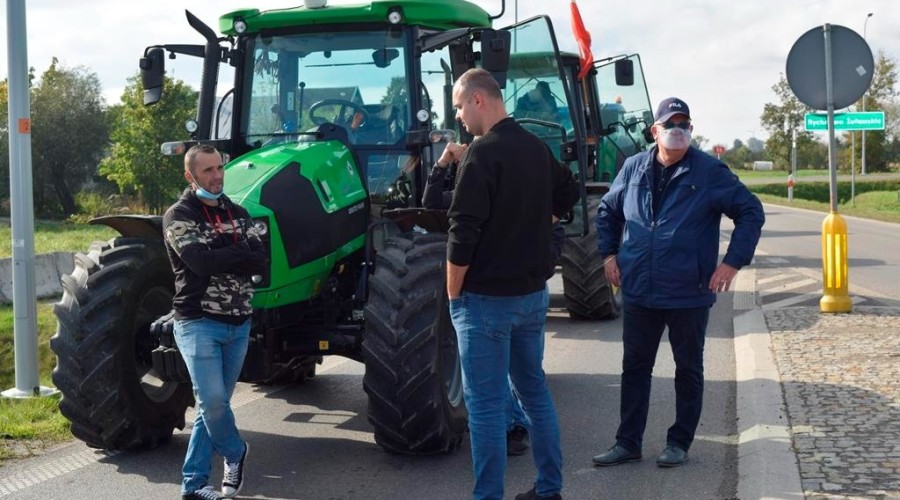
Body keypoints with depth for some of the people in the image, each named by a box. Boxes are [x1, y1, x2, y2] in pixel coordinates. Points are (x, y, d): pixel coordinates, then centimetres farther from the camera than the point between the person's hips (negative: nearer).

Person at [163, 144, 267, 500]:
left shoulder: (238, 213, 13)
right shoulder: (178, 215, -5)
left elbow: (261, 261, -1)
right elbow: (201, 261, -21)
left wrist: (220, 254, -14)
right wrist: (238, 253, -8)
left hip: (238, 324, 6)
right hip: (199, 323, -5)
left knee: (214, 406, 9)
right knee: (213, 401, -13)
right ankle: (234, 453, 15)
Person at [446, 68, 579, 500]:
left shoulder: (483, 153, -17)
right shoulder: (537, 148, 8)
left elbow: (463, 233, -20)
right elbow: (567, 193, 26)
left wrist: (454, 294, -9)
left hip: (487, 298, -8)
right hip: (533, 292, 8)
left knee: (486, 403, -2)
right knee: (534, 390, 16)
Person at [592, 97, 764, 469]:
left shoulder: (710, 172, -7)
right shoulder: (634, 168, 5)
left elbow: (751, 212, -4)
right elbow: (607, 211, 20)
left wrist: (733, 261, -11)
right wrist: (609, 253, 9)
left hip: (689, 294, -3)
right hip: (638, 292, 4)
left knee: (688, 369, 10)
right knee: (634, 367, 10)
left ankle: (679, 443, 22)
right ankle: (628, 443, 19)